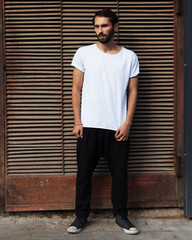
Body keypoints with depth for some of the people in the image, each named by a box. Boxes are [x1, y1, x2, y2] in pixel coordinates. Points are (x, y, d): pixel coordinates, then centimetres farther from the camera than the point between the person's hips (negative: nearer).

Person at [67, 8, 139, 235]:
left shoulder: (129, 57, 5)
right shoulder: (84, 53, 3)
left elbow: (132, 91, 5)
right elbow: (76, 89, 4)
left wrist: (127, 123, -4)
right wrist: (77, 121, -3)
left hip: (118, 128, 1)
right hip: (89, 126, 0)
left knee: (119, 173, 7)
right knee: (84, 172, 6)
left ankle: (121, 216, 23)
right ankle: (81, 216, 20)